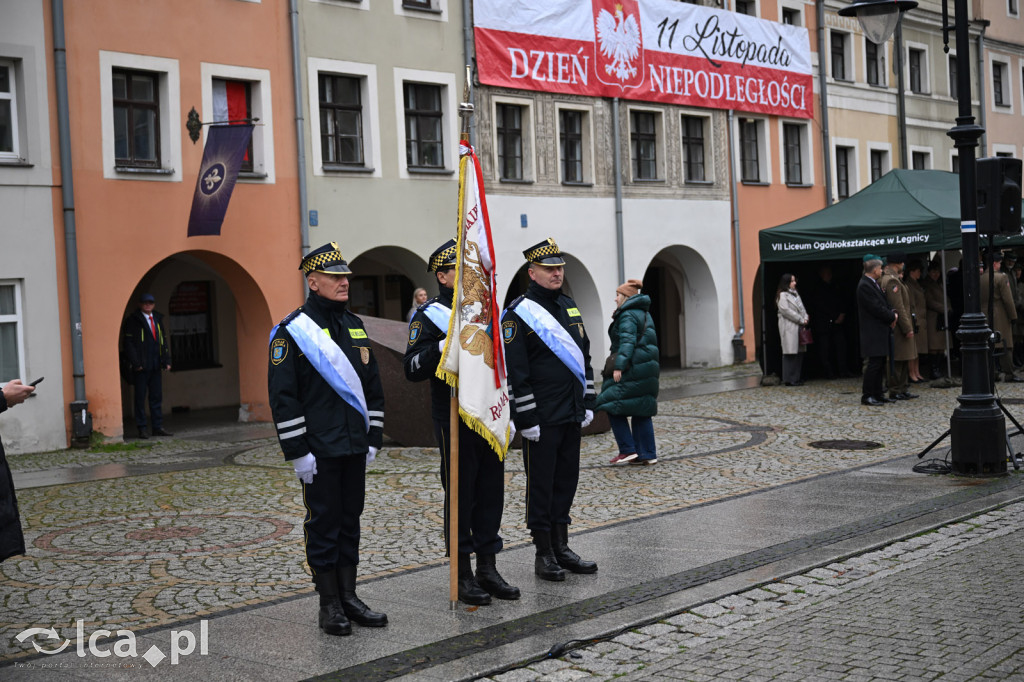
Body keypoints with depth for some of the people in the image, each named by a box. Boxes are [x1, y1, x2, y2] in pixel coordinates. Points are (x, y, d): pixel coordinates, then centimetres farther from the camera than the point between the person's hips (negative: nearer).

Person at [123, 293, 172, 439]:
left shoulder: (158, 319, 15)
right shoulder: (133, 320, -2)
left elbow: (163, 340, 18)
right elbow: (128, 343, -7)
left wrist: (166, 361, 8)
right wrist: (135, 362, -14)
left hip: (155, 366, 5)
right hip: (141, 367, -5)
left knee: (157, 397, 7)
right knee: (140, 398, 0)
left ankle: (158, 427, 12)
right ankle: (142, 429, 4)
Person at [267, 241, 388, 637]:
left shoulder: (355, 326, 12)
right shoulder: (292, 331, -9)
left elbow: (372, 386, 18)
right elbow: (282, 396, -11)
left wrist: (373, 438, 13)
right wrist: (297, 452, -14)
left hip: (354, 447, 6)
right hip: (319, 450, -6)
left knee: (350, 520, 11)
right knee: (323, 523, 1)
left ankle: (349, 597, 20)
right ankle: (329, 605, 10)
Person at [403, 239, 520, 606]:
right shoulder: (429, 316, -7)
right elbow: (413, 369, -14)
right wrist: (443, 347, -29)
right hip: (454, 421, -6)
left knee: (491, 492, 9)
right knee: (460, 495, 0)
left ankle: (488, 569, 18)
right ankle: (462, 575, 9)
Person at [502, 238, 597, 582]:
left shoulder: (569, 306, 13)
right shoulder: (519, 314, -10)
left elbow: (583, 356, 19)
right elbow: (515, 371, -13)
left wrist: (587, 402, 14)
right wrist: (526, 418, -15)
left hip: (572, 414, 7)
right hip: (542, 418, -7)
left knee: (567, 479, 12)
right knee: (541, 484, 1)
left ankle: (561, 547, 21)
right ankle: (544, 554, 9)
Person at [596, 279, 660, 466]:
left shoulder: (627, 316, -10)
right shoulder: (645, 314, 20)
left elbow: (627, 342, -21)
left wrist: (619, 366, -25)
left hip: (632, 370, -10)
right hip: (649, 366, 10)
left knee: (614, 406, -4)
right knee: (642, 410, 10)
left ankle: (627, 450, -6)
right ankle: (648, 454, 8)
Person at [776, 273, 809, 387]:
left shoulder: (795, 294, 22)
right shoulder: (782, 295, -5)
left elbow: (801, 308, 21)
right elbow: (785, 310, -15)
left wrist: (805, 318, 0)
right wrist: (801, 320, -13)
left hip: (798, 326, 9)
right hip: (789, 327, -9)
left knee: (799, 352, 7)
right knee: (790, 353, -10)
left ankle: (796, 378, 11)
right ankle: (789, 379, -9)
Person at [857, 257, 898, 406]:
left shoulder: (874, 284, 17)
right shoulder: (864, 286, -16)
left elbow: (884, 303, 20)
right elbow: (876, 308, -20)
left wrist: (894, 313, 1)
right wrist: (892, 317, -9)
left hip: (880, 331, 10)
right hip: (873, 332, -10)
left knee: (880, 364, 12)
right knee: (874, 363, -9)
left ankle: (877, 394, 18)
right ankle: (867, 396, -6)